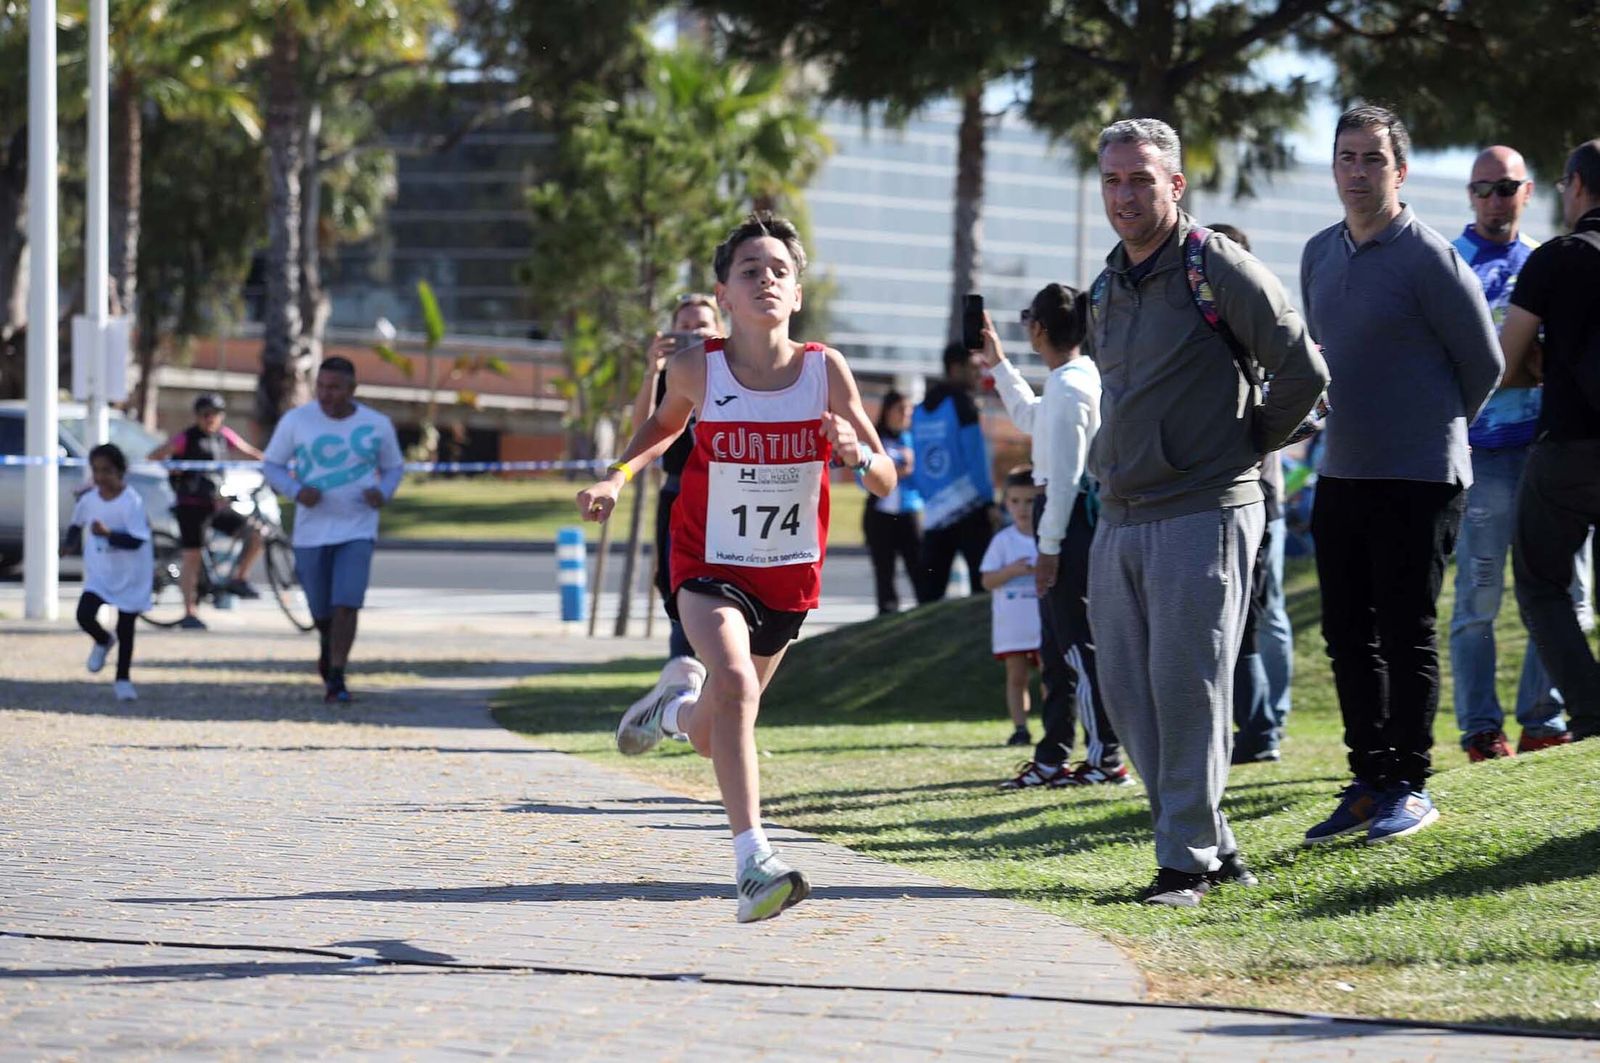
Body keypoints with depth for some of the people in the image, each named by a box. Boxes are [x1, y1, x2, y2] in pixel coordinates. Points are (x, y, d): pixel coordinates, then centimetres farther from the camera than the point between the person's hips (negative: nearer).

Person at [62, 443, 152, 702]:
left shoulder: (132, 502, -19)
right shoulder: (88, 500, -2)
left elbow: (137, 540, -25)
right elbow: (76, 523, 19)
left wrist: (108, 534, -37)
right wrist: (72, 544, 1)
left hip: (130, 576, -4)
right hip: (98, 573, 4)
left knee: (126, 628, 5)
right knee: (85, 615, -14)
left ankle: (123, 679, 22)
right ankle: (103, 641, 21)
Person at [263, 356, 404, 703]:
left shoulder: (377, 425, -2)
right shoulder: (296, 420, -4)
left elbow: (393, 468, 12)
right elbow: (272, 465, 3)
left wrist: (383, 493, -10)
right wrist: (296, 491, -16)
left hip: (358, 530, -1)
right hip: (311, 531, 1)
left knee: (346, 605, -16)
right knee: (321, 611, 10)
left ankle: (336, 679, -9)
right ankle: (327, 642, 45)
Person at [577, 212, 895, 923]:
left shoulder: (825, 370, -13)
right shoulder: (699, 368, -13)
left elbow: (885, 481, -9)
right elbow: (665, 424, 11)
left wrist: (857, 453, -30)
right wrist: (617, 477, -5)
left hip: (788, 576, 2)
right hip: (711, 566, -2)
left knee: (714, 737, 14)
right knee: (734, 682, -31)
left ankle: (678, 703, 51)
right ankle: (753, 861, -30)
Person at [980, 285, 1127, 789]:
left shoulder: (1067, 388, -18)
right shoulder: (1082, 378, 13)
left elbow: (1066, 474, -21)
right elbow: (1032, 420, 34)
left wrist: (1048, 546, -19)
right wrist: (998, 364, 38)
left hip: (1071, 519, -10)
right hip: (1073, 517, 10)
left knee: (1079, 644, -6)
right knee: (1057, 645, 15)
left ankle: (1106, 759, -4)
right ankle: (1051, 758, 21)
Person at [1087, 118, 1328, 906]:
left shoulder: (1219, 269, -8)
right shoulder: (1107, 288, 15)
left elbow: (1302, 373, -8)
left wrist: (1248, 446, 2)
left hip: (1203, 511, -8)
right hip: (1119, 517, 8)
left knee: (1186, 689, -8)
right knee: (1127, 693, 6)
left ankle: (1189, 860, -2)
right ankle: (1213, 846, 14)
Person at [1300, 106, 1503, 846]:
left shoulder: (1430, 259, -11)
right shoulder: (1320, 256, 10)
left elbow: (1483, 364, -4)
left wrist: (1437, 429, 8)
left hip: (1418, 479, -7)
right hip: (1341, 473, 7)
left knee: (1405, 635, -3)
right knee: (1347, 633, 8)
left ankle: (1410, 785, 4)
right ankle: (1369, 780, 16)